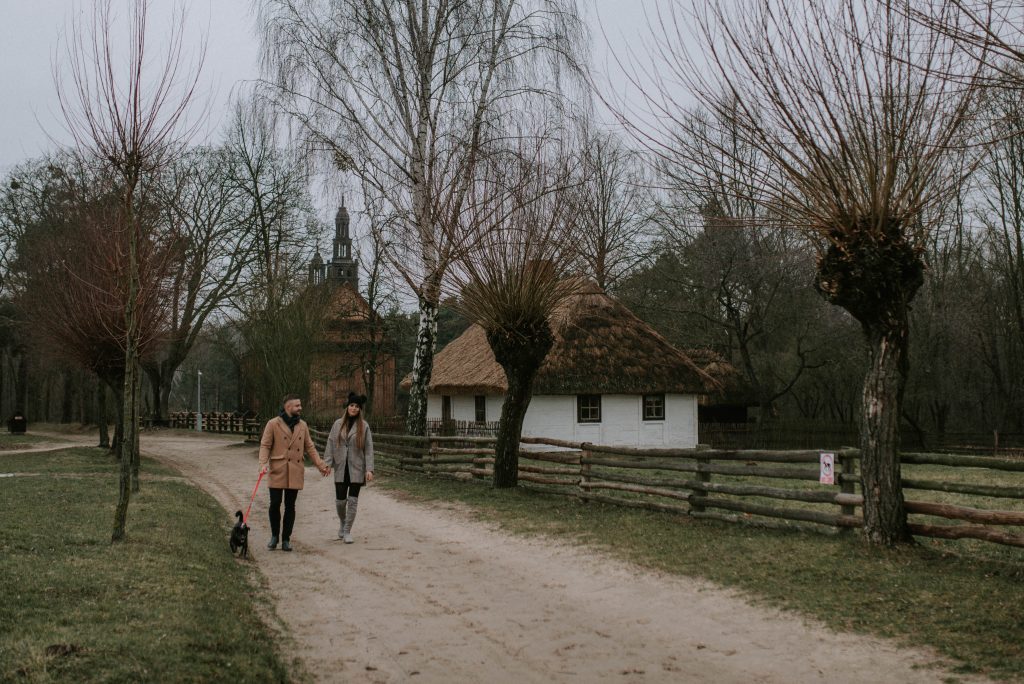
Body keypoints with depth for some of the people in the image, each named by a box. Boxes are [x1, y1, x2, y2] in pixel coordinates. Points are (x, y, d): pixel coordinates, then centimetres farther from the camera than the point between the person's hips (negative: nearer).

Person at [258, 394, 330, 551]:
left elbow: (309, 447, 15)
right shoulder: (273, 424, -3)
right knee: (275, 504, -3)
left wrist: (320, 464, 9)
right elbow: (265, 445, -4)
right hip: (278, 471, -3)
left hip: (295, 472, 3)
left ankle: (286, 539, 15)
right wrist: (263, 463, -19)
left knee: (290, 506, 6)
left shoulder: (302, 425, 11)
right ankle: (274, 536, 18)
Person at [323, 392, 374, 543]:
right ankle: (343, 524, 31)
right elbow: (330, 445, 4)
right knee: (340, 500, 4)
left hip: (356, 468, -1)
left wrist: (369, 469, -10)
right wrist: (327, 463, -5)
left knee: (353, 500, 0)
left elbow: (368, 449, -3)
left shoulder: (364, 426, -1)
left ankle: (347, 531, 9)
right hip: (341, 468, 1)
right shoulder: (338, 424, 4)